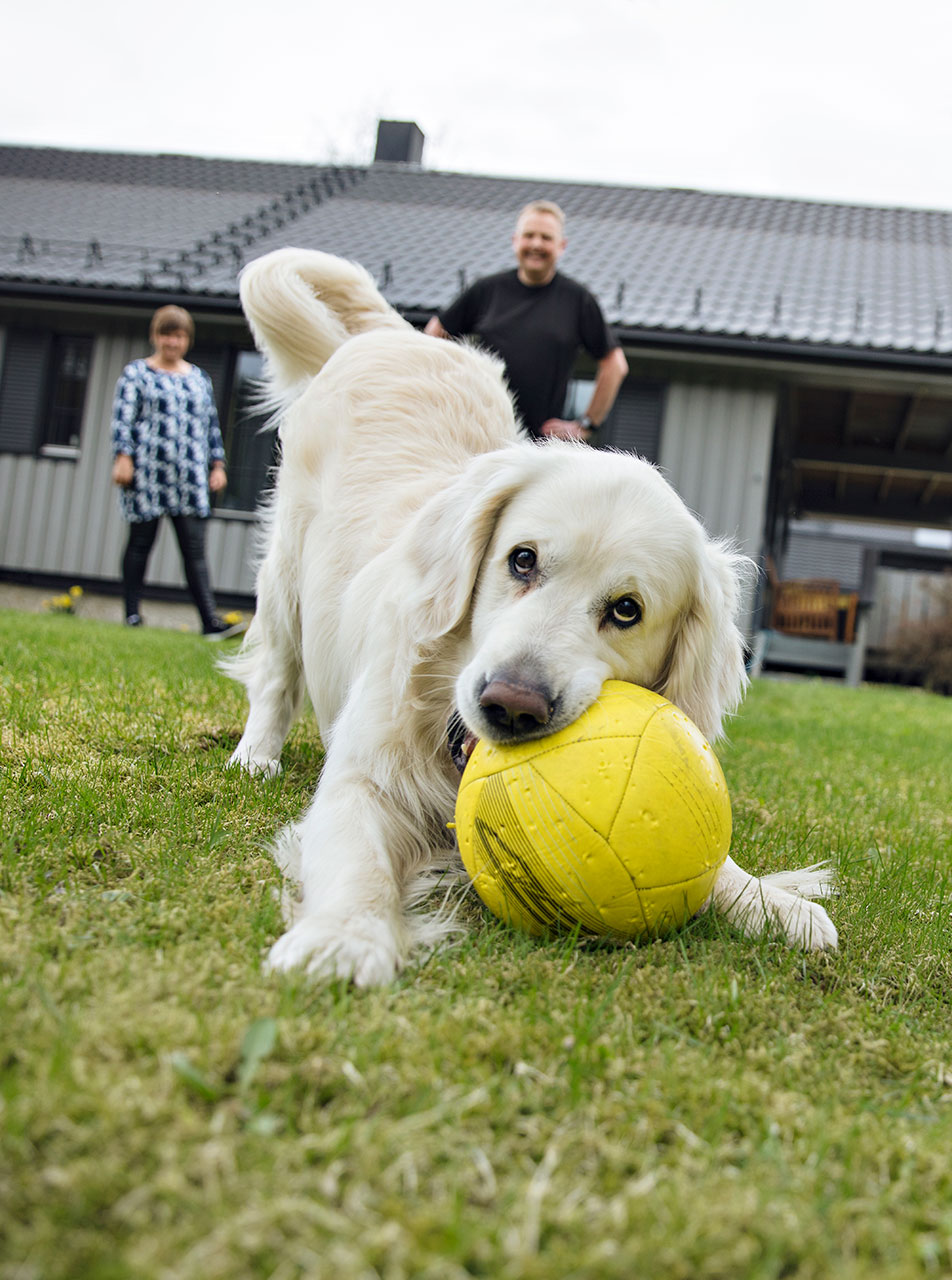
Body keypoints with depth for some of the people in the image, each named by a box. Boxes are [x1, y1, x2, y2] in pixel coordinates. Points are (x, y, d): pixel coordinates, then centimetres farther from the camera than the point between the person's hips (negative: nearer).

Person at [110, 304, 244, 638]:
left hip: (189, 476, 3)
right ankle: (132, 616, 12)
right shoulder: (136, 373, 7)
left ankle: (211, 622, -12)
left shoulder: (200, 378, 18)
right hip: (146, 472, -2)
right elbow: (122, 419, -1)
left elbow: (212, 425, 20)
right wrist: (122, 458, -11)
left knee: (195, 548, -5)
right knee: (140, 542, 3)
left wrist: (217, 465, 13)